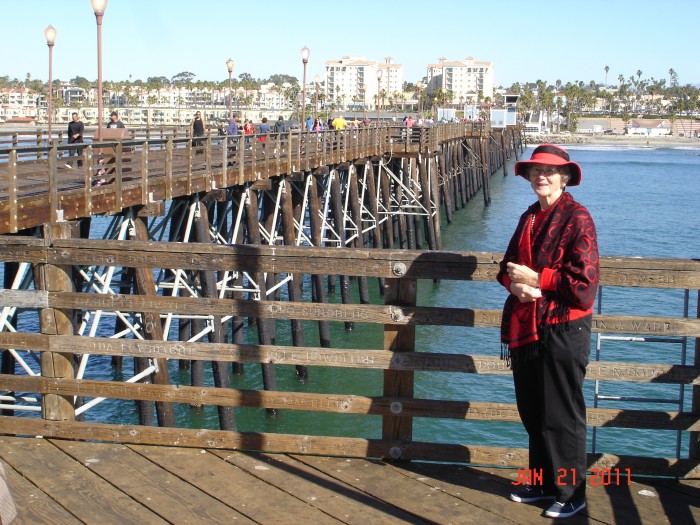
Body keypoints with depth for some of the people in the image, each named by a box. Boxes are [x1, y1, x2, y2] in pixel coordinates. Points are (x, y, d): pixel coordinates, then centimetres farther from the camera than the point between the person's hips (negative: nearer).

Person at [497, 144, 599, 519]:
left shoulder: (577, 219, -12)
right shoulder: (530, 217, 13)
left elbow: (583, 283, -18)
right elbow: (509, 266, 13)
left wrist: (535, 278, -14)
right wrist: (517, 285, -10)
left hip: (563, 331, -8)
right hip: (526, 328, 8)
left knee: (561, 417, 3)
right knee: (532, 412, 17)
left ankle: (571, 493, 18)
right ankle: (543, 482, 33)